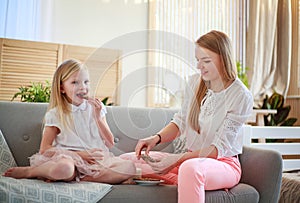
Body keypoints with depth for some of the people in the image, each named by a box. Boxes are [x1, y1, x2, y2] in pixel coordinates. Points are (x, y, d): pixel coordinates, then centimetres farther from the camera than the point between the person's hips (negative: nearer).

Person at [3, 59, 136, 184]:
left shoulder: (95, 108, 11)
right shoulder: (56, 114, 2)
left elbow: (110, 144, 8)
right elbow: (44, 149, -4)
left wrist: (98, 117, -5)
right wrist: (80, 154, -12)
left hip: (97, 160, 4)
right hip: (70, 158, -3)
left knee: (129, 167, -24)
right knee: (64, 167, -40)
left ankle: (79, 178, -24)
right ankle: (27, 171, -11)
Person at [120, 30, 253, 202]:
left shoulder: (241, 97, -15)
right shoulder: (195, 82, 2)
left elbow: (219, 148, -17)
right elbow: (181, 121, 10)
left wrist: (178, 159, -27)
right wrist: (156, 138, -10)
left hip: (223, 164, -7)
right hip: (189, 158, 7)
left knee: (190, 168, -44)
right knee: (126, 160, -6)